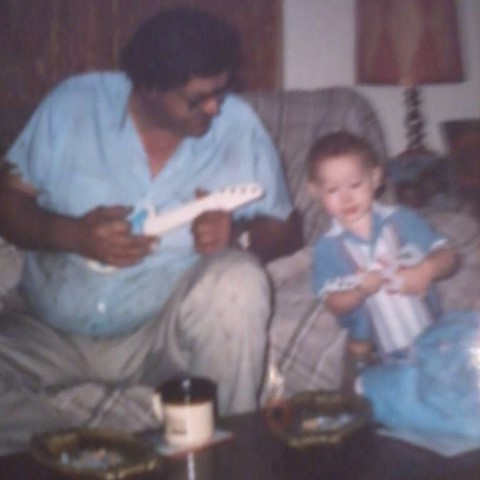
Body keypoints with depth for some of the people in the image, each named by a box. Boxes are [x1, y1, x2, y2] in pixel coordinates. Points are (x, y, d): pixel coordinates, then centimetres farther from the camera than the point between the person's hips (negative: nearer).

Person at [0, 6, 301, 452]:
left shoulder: (237, 124, -5)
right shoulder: (73, 104, -5)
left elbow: (286, 229, 1)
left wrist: (240, 234, -22)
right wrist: (72, 234, -21)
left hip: (161, 333, 0)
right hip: (48, 331, 1)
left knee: (238, 279, -31)